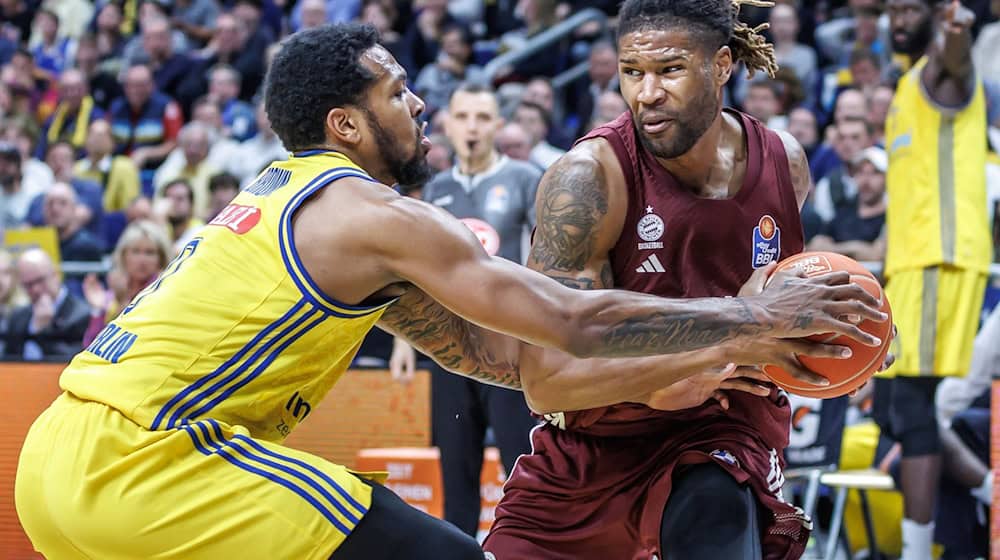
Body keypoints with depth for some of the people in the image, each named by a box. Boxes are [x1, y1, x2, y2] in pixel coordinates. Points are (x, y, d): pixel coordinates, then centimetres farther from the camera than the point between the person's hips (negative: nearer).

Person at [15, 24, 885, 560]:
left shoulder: (292, 204, 24)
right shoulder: (375, 213, -5)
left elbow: (487, 350, 24)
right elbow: (576, 324, -5)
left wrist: (709, 354, 23)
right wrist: (750, 318, 7)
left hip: (58, 459, 10)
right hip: (133, 460, -10)